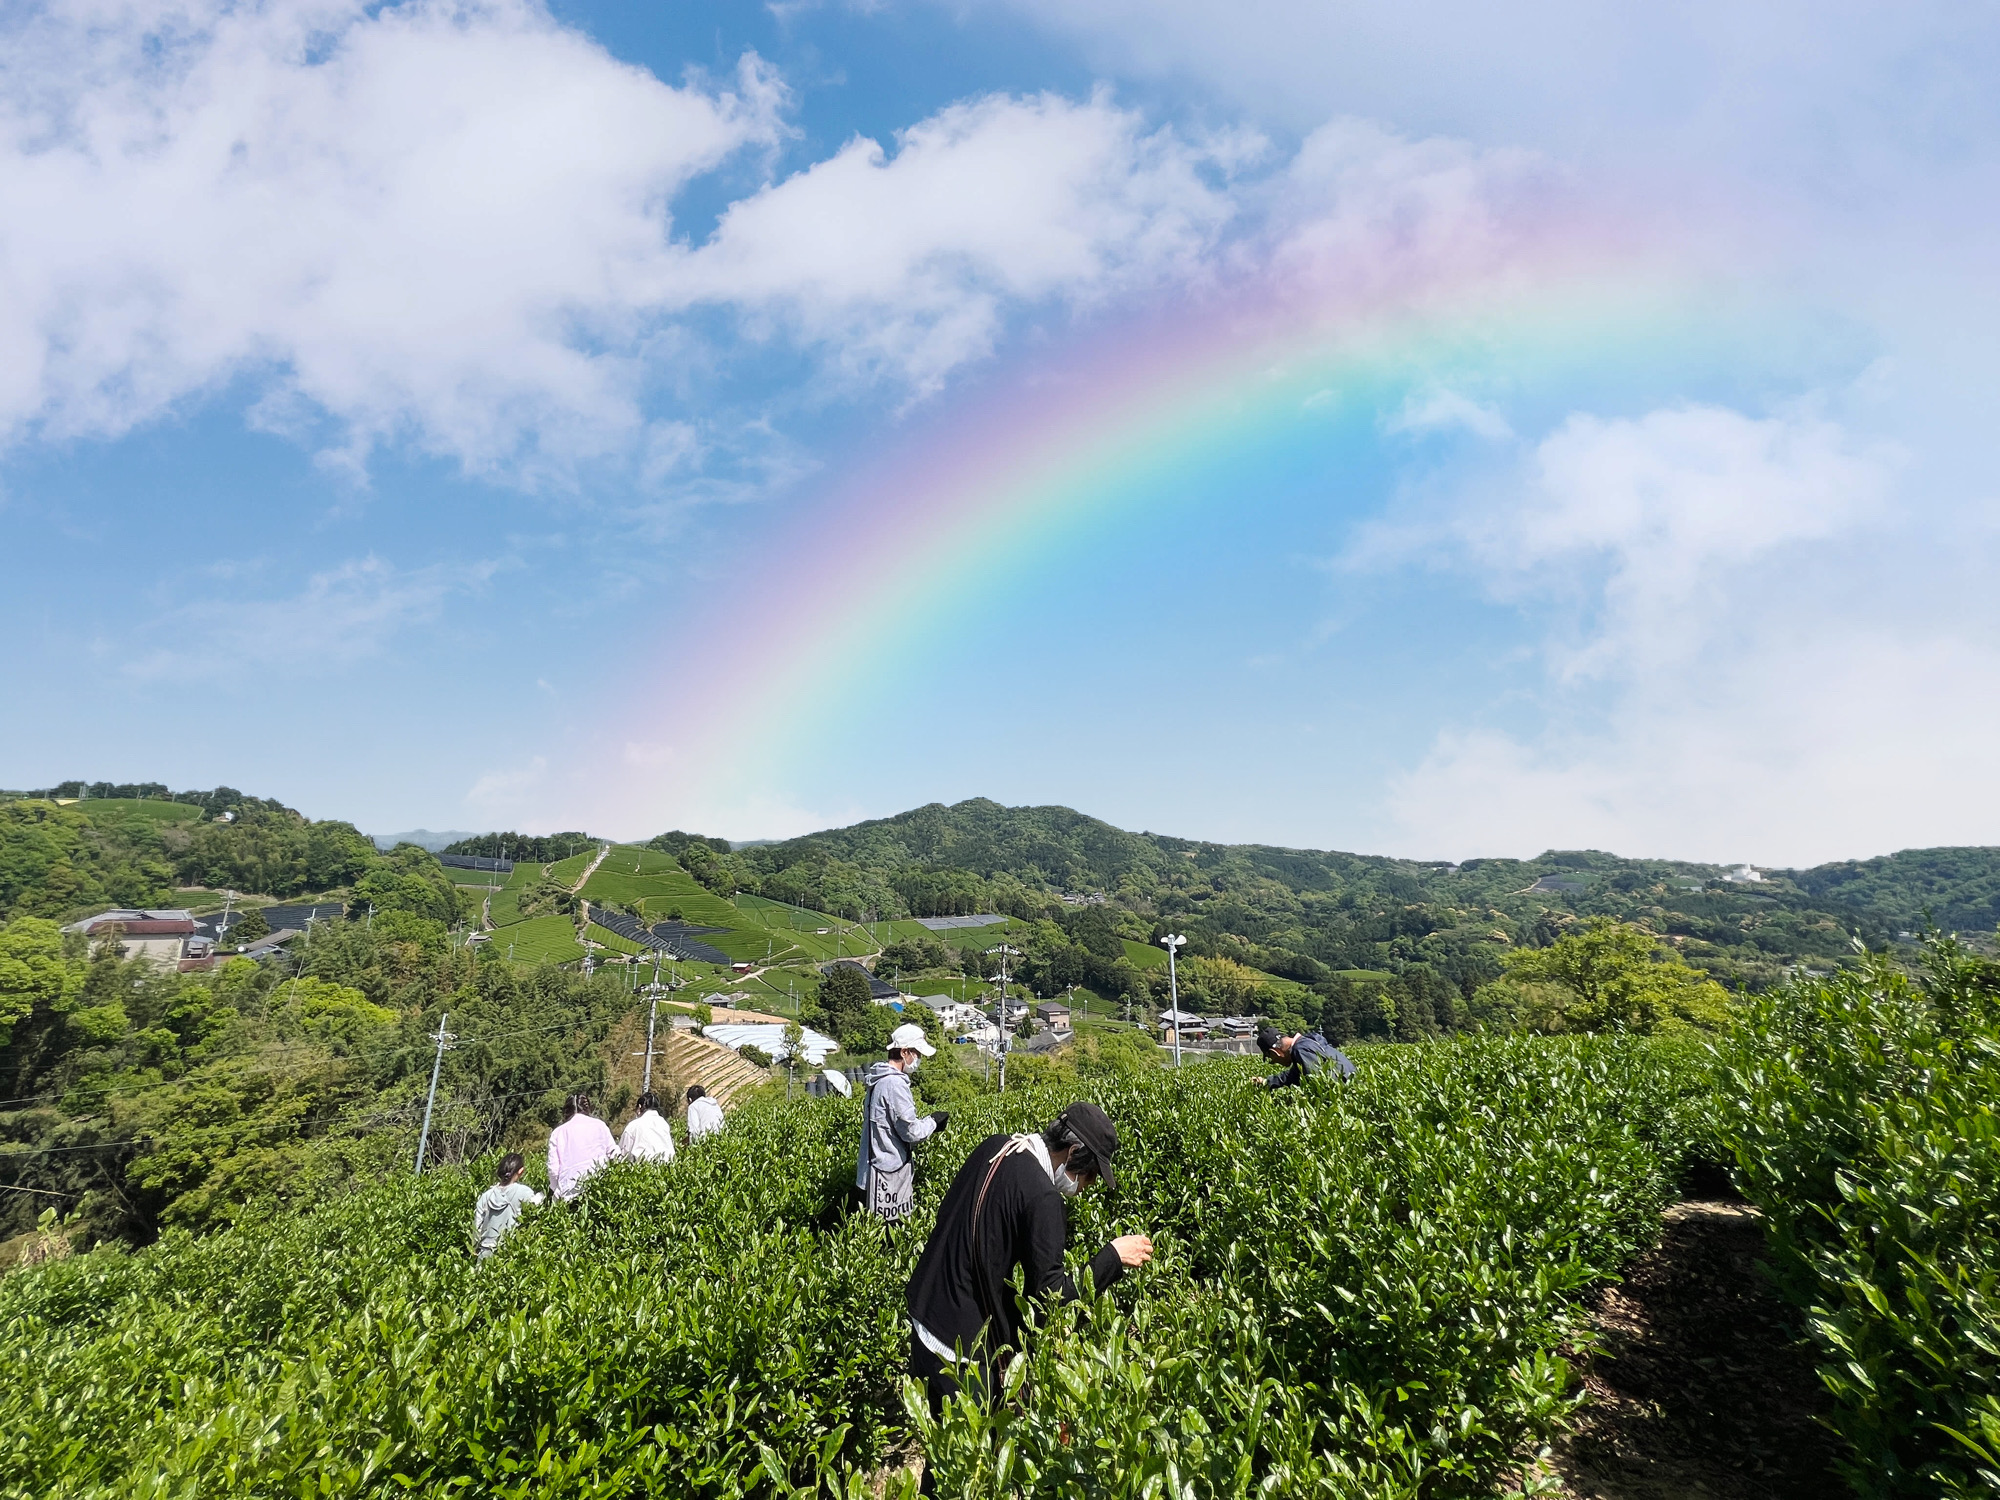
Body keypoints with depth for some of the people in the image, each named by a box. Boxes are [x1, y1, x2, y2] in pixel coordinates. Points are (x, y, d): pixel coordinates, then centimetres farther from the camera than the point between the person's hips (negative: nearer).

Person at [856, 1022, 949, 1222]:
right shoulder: (894, 1083, -20)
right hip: (888, 1176, -10)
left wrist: (928, 1122, 11)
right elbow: (911, 1131, -18)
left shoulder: (879, 1080, 11)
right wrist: (933, 1122, -1)